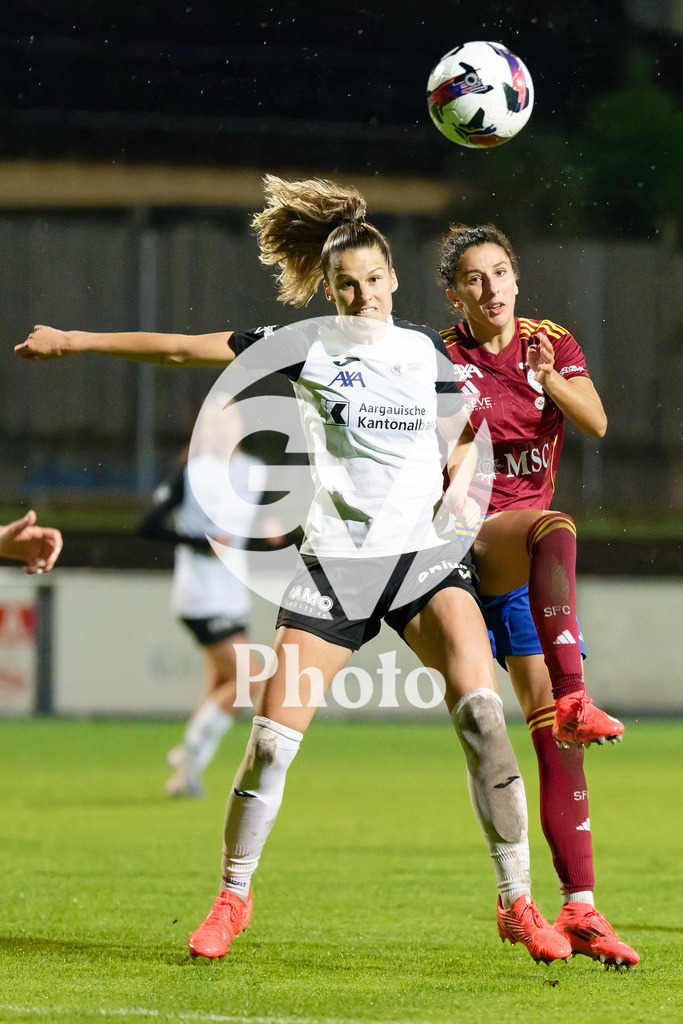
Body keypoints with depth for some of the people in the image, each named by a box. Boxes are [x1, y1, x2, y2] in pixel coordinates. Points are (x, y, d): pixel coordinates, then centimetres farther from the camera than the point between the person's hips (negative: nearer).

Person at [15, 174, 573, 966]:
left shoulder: (424, 351, 9)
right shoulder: (310, 344, 1)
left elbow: (459, 433, 23)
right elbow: (185, 349, 3)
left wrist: (460, 486, 1)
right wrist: (73, 341, 4)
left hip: (425, 555, 1)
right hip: (334, 564, -1)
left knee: (481, 711, -19)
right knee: (273, 740, -5)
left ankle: (518, 905, -11)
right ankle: (232, 899, 17)